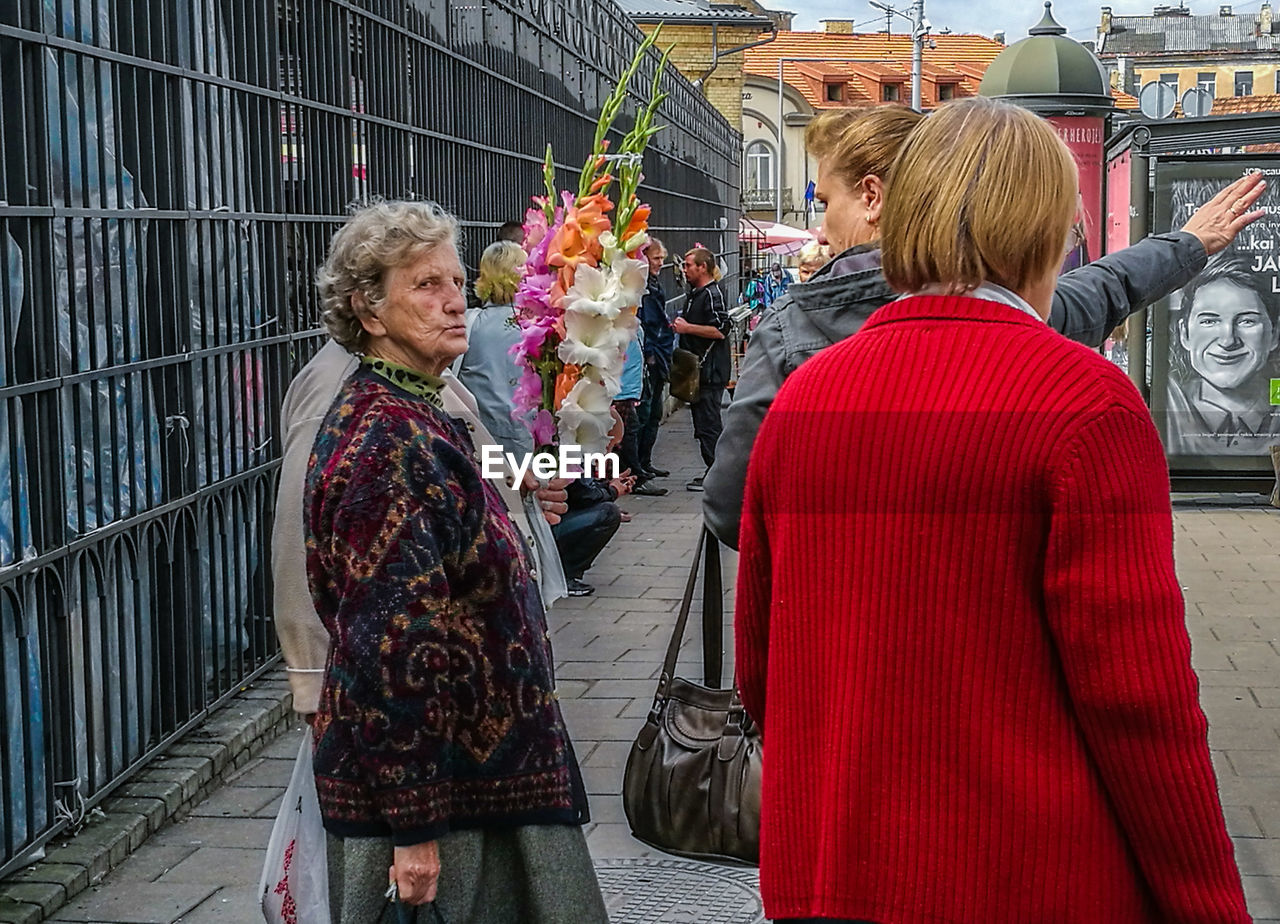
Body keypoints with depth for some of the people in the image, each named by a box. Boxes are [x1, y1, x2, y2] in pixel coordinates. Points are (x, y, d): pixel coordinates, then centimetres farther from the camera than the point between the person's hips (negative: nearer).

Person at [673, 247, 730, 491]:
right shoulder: (695, 293, 18)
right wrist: (680, 325, 13)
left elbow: (720, 330, -23)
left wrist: (688, 328, -17)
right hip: (697, 369, 10)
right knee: (701, 420, 13)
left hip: (711, 370, -10)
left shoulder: (713, 294, -13)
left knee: (708, 423, -9)